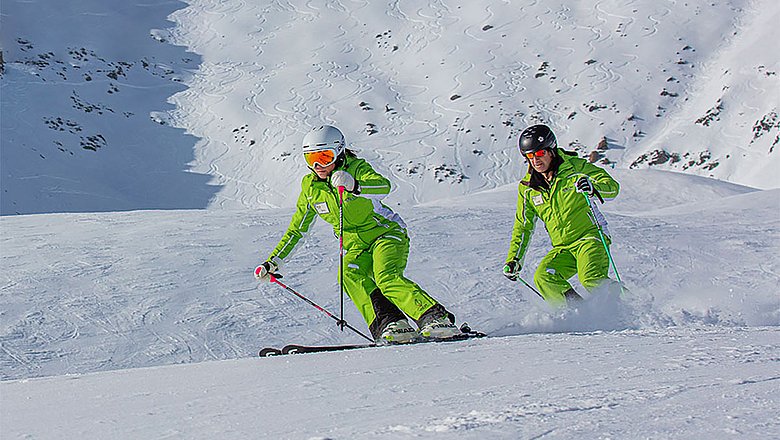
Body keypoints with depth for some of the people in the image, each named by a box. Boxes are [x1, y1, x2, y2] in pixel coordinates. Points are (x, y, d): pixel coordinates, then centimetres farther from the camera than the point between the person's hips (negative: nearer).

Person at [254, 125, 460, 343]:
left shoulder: (356, 168, -14)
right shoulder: (309, 186, 2)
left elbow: (384, 186, -36)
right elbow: (297, 228, 13)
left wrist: (354, 186, -55)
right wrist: (274, 261, 8)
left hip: (387, 232, -4)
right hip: (356, 247, 5)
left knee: (387, 278, -30)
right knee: (349, 276, -28)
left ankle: (437, 318, -33)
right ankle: (389, 325, -39)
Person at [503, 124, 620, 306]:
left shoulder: (575, 168, -5)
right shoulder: (527, 188, 8)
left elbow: (613, 186, -11)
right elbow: (523, 226, 17)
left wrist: (593, 187, -34)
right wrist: (513, 259, 7)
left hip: (590, 237, -5)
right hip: (562, 248, 5)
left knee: (591, 279, -31)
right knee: (542, 278, -23)